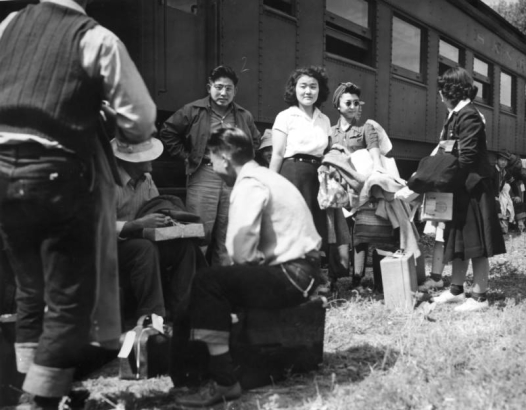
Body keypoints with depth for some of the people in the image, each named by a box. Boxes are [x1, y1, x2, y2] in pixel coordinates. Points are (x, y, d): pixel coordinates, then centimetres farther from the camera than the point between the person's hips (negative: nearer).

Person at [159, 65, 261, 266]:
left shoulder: (244, 116, 12)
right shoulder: (193, 111, 1)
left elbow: (255, 141, 28)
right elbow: (168, 133, 4)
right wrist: (186, 156, 0)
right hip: (203, 176, -3)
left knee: (227, 235, 8)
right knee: (201, 232, -4)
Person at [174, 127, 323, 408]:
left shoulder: (249, 184, -14)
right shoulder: (264, 176, 17)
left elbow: (240, 250, -23)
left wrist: (250, 260, -4)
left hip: (290, 276, -10)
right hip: (298, 271, 10)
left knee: (207, 282, -14)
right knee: (222, 277, 19)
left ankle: (224, 383, -12)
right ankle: (209, 362, 25)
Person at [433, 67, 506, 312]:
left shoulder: (468, 116, -15)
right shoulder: (455, 115, 13)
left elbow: (466, 158, -21)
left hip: (471, 188, -9)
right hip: (459, 189, 9)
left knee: (475, 244, -2)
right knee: (460, 241, 15)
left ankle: (480, 296, 5)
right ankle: (456, 289, 24)